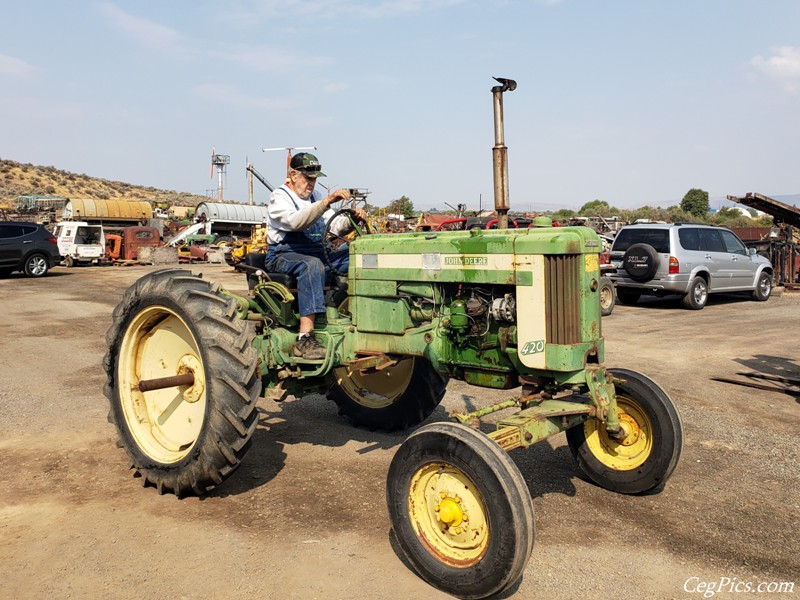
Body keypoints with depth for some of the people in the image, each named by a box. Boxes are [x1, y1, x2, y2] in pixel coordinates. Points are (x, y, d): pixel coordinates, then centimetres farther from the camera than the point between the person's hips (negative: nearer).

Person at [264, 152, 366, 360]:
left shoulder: (315, 197, 18)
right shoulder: (279, 198, -5)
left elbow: (335, 226, 10)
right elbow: (296, 222, -27)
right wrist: (327, 202, -37)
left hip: (318, 254, 7)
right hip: (284, 256, -7)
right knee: (312, 265, -40)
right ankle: (305, 338, -46)